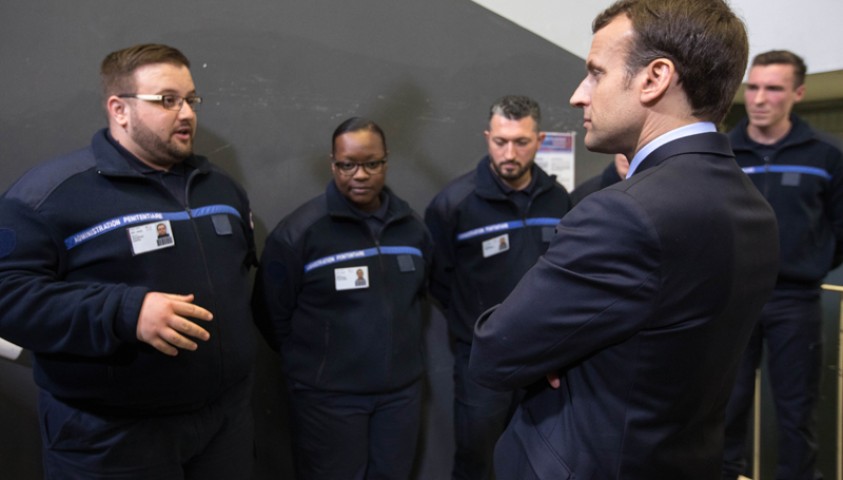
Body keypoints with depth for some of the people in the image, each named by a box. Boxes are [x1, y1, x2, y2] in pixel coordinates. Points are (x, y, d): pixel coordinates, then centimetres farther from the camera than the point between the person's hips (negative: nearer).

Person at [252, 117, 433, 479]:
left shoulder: (412, 226, 4)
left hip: (402, 388, 5)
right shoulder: (299, 231, -13)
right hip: (327, 396, -4)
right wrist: (313, 362, 1)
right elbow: (273, 315, -7)